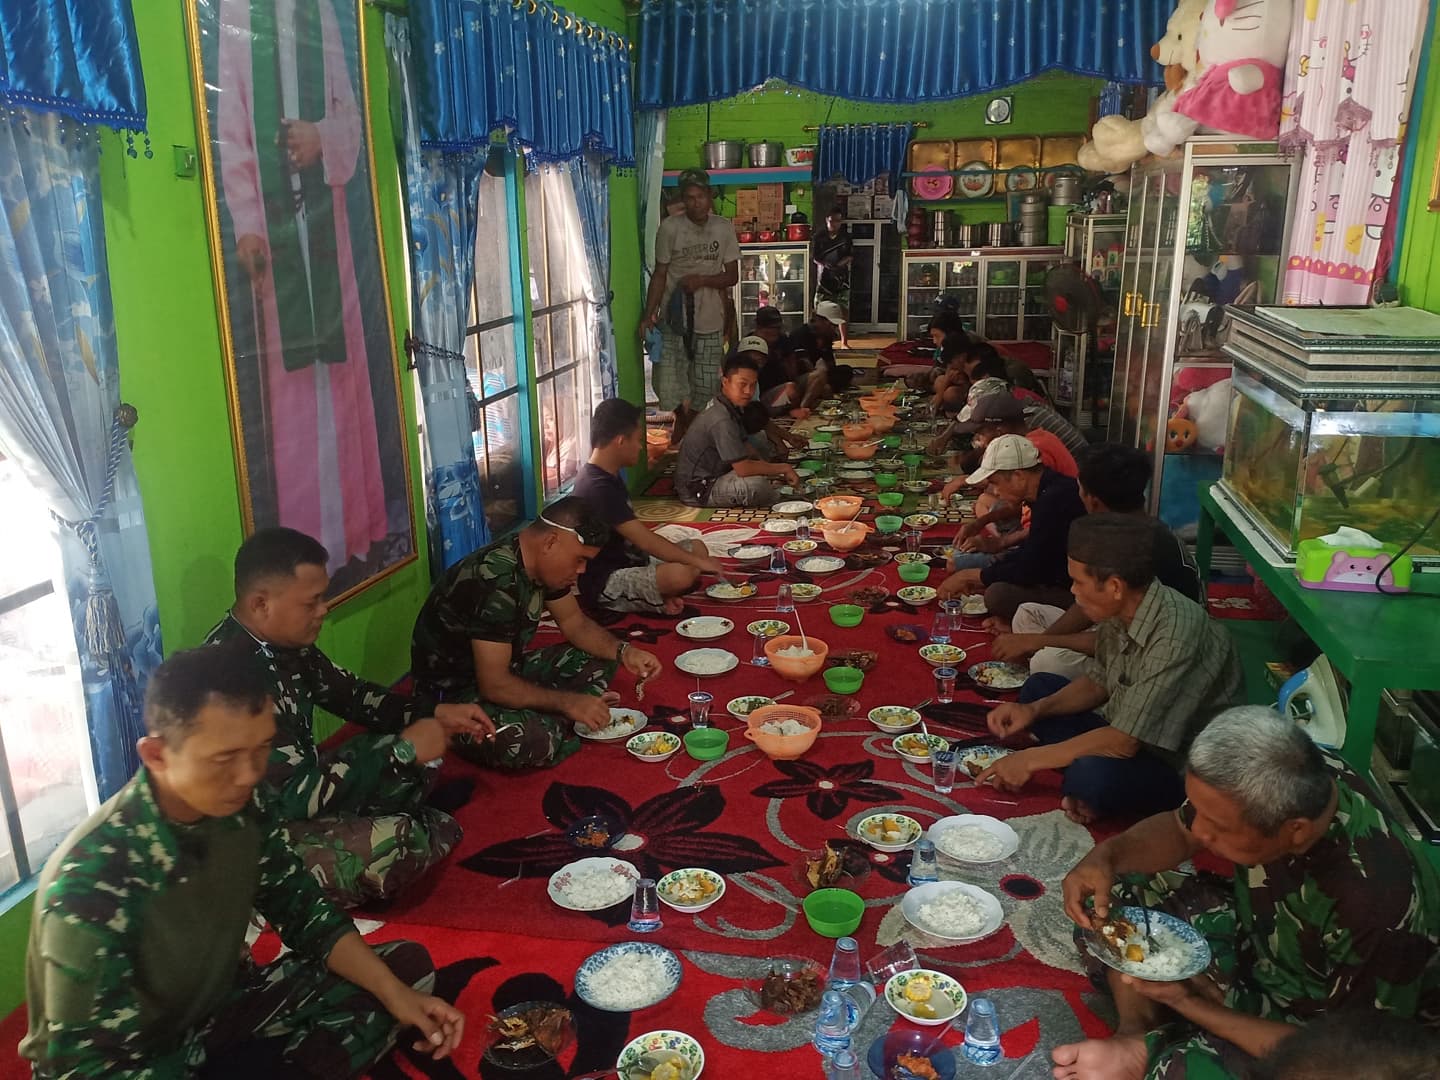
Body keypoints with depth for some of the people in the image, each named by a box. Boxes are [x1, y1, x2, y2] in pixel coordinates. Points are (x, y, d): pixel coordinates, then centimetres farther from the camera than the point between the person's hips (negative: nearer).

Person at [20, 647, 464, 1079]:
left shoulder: (237, 811, -12)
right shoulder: (94, 881, -30)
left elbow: (303, 910, 1)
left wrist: (394, 993, -10)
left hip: (219, 1007, 7)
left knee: (406, 965, 0)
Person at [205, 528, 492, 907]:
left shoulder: (284, 642, -5)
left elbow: (349, 694, 11)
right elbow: (295, 799, -31)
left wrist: (435, 712, -2)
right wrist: (403, 749, -24)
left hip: (297, 788, 9)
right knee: (399, 844, -29)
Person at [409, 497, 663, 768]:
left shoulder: (540, 563, -3)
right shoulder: (496, 582, -30)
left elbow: (575, 622, 10)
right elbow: (495, 685, -30)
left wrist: (623, 651, -6)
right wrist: (568, 702, -22)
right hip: (452, 693, -9)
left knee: (598, 661, 3)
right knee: (533, 741, -36)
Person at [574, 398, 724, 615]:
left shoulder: (609, 477, 11)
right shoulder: (598, 488, -23)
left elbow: (636, 537, 10)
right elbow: (645, 540, -24)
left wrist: (661, 587, 2)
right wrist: (699, 562, -16)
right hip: (605, 584, -11)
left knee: (697, 547, 11)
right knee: (682, 574, -32)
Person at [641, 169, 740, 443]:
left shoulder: (724, 228, 0)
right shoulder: (669, 228, -7)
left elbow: (733, 276, 4)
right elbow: (659, 274, -2)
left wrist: (703, 280, -14)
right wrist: (648, 314, -10)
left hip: (710, 319, 2)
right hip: (674, 318, -2)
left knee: (704, 385, 7)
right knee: (669, 383, 0)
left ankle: (689, 426, 32)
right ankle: (683, 420, 32)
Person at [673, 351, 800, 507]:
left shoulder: (733, 409, 5)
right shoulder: (722, 420, -26)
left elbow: (747, 448, 14)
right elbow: (743, 468, -29)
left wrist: (777, 471, -1)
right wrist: (783, 468, -17)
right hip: (697, 492, -10)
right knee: (757, 484, -30)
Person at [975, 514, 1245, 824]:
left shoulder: (1177, 635, -31)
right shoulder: (1121, 611, -7)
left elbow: (1125, 741, -28)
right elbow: (1098, 682, 11)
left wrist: (1031, 758, -19)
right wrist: (1035, 710, -5)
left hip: (1182, 771, -9)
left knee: (1094, 774, -37)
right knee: (1039, 688, 11)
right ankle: (1080, 787, -4)